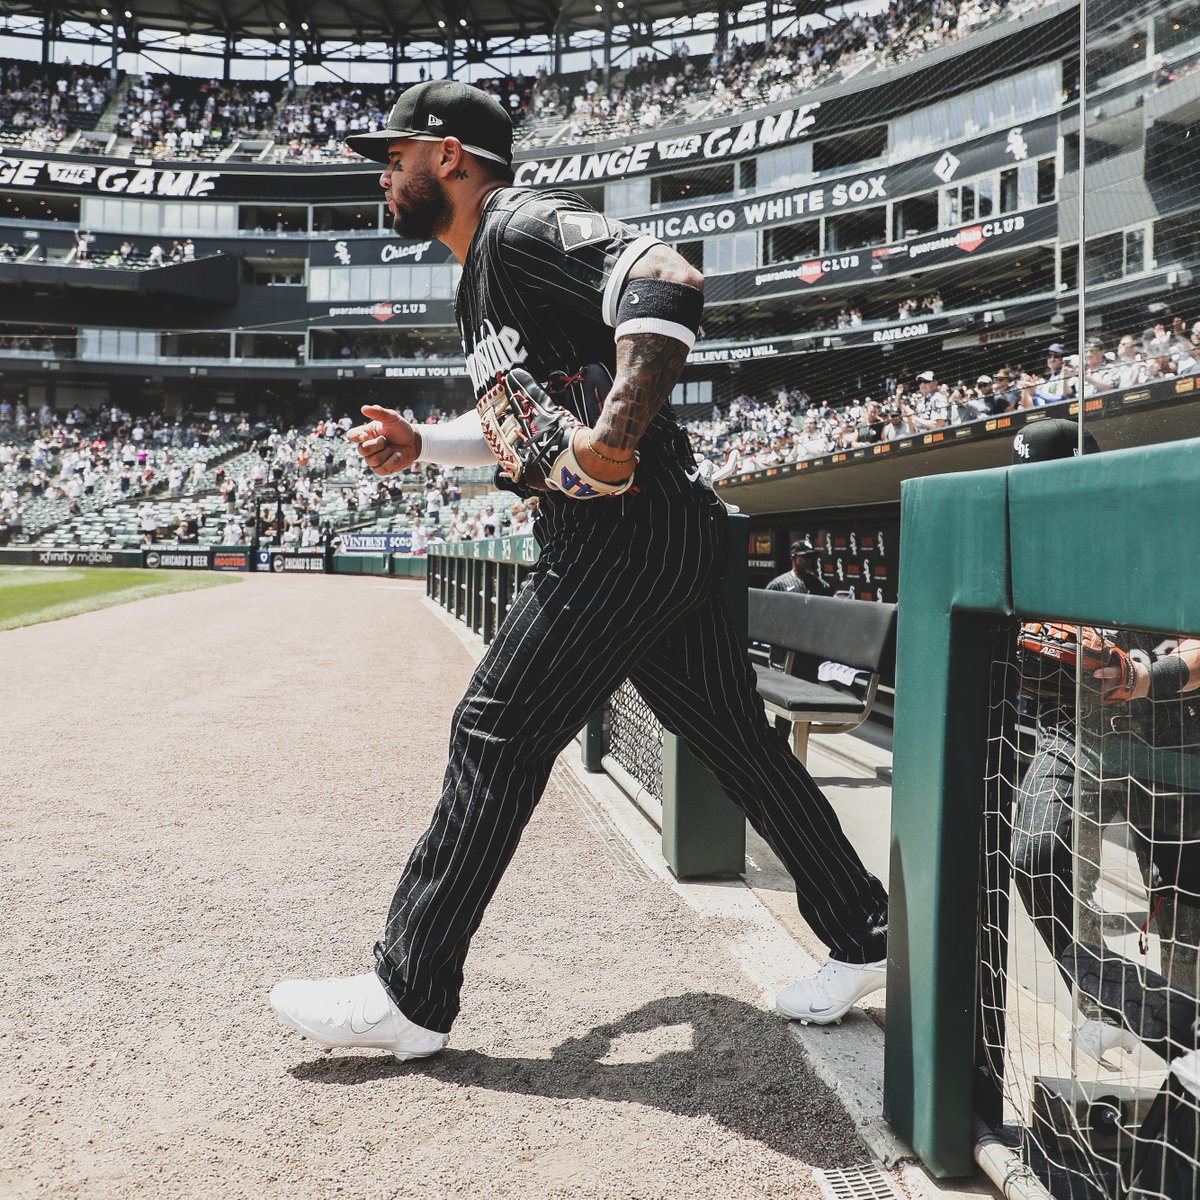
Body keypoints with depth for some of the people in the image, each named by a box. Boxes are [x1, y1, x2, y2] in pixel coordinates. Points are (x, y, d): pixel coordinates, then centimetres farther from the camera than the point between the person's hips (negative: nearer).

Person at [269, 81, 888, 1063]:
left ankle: (409, 999, 1)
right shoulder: (482, 280, 23)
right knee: (733, 737, 13)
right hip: (664, 539, 11)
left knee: (497, 735, -7)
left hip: (626, 529, -11)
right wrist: (420, 445, 21)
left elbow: (666, 280, -25)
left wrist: (618, 433, -33)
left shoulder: (521, 225, -8)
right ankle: (862, 939, 24)